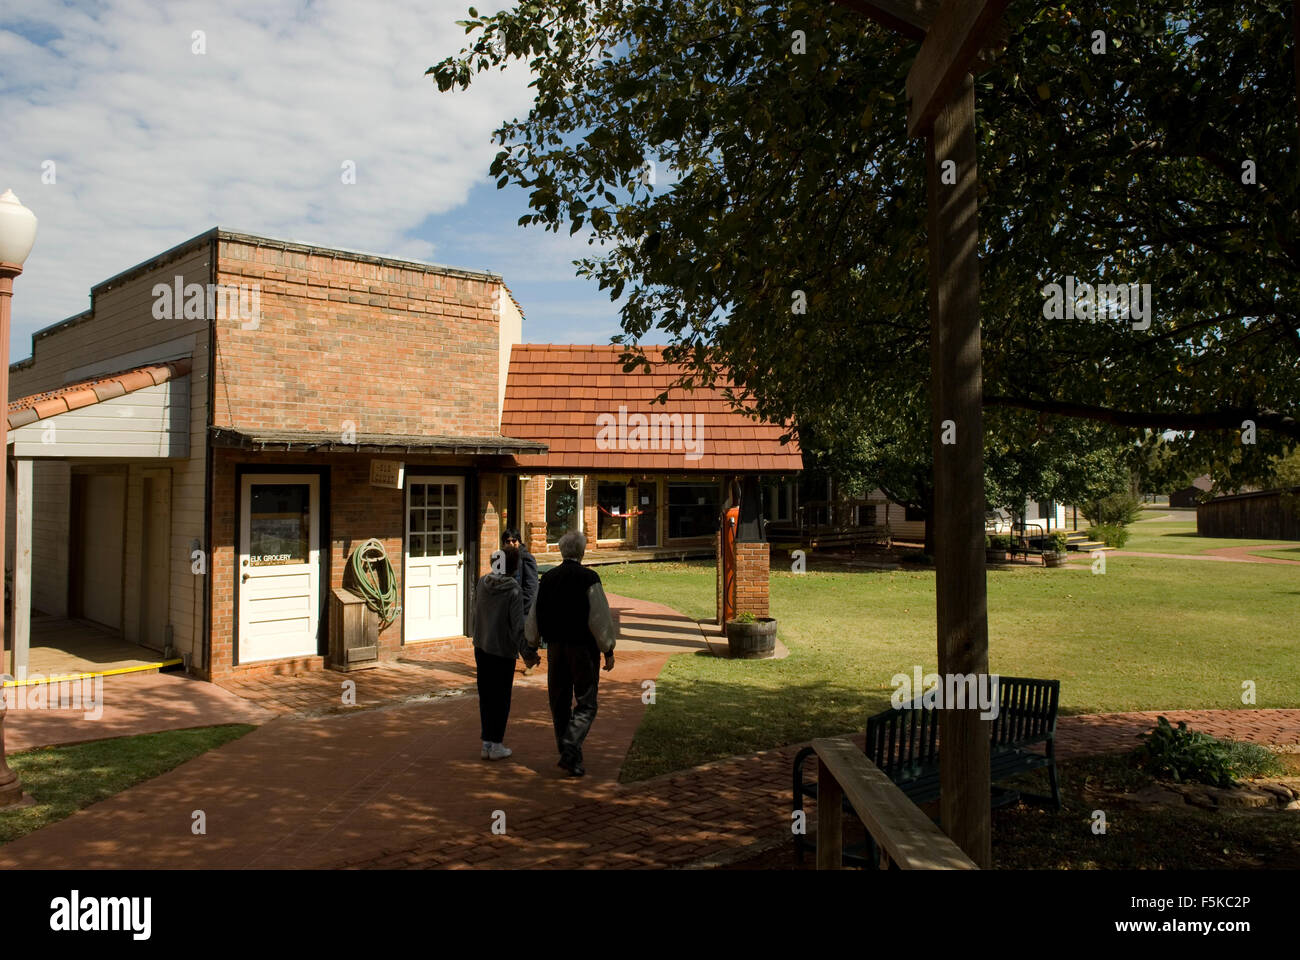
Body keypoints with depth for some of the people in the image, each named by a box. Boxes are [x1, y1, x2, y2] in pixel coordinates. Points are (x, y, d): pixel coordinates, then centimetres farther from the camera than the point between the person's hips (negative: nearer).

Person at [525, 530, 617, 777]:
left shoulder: (547, 578, 3)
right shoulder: (589, 578, -12)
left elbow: (534, 616, 8)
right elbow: (600, 617, -11)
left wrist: (533, 646, 19)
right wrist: (608, 650, -2)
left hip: (555, 648, 5)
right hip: (583, 649, -4)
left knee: (559, 703, 15)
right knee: (585, 705, 3)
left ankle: (569, 756, 22)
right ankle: (570, 752, -13)